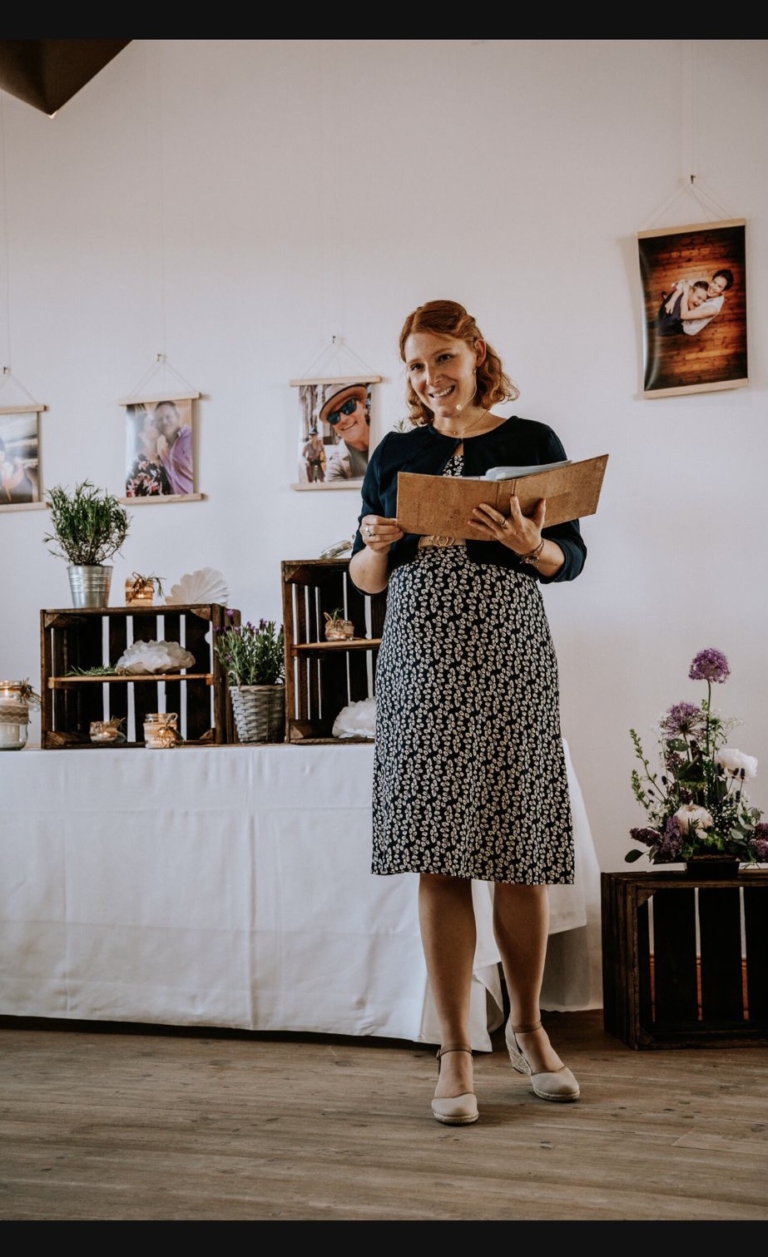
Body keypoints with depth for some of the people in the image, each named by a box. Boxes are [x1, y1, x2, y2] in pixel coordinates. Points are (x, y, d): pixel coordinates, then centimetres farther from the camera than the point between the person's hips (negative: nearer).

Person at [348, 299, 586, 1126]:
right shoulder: (395, 454, 14)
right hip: (420, 659, 2)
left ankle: (527, 1026, 23)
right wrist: (377, 547, -8)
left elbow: (573, 557, 6)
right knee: (437, 857, -1)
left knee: (520, 854, 1)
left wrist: (532, 546, -15)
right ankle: (455, 1051, 8)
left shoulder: (532, 441, 8)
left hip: (509, 655, -1)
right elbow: (363, 578, 14)